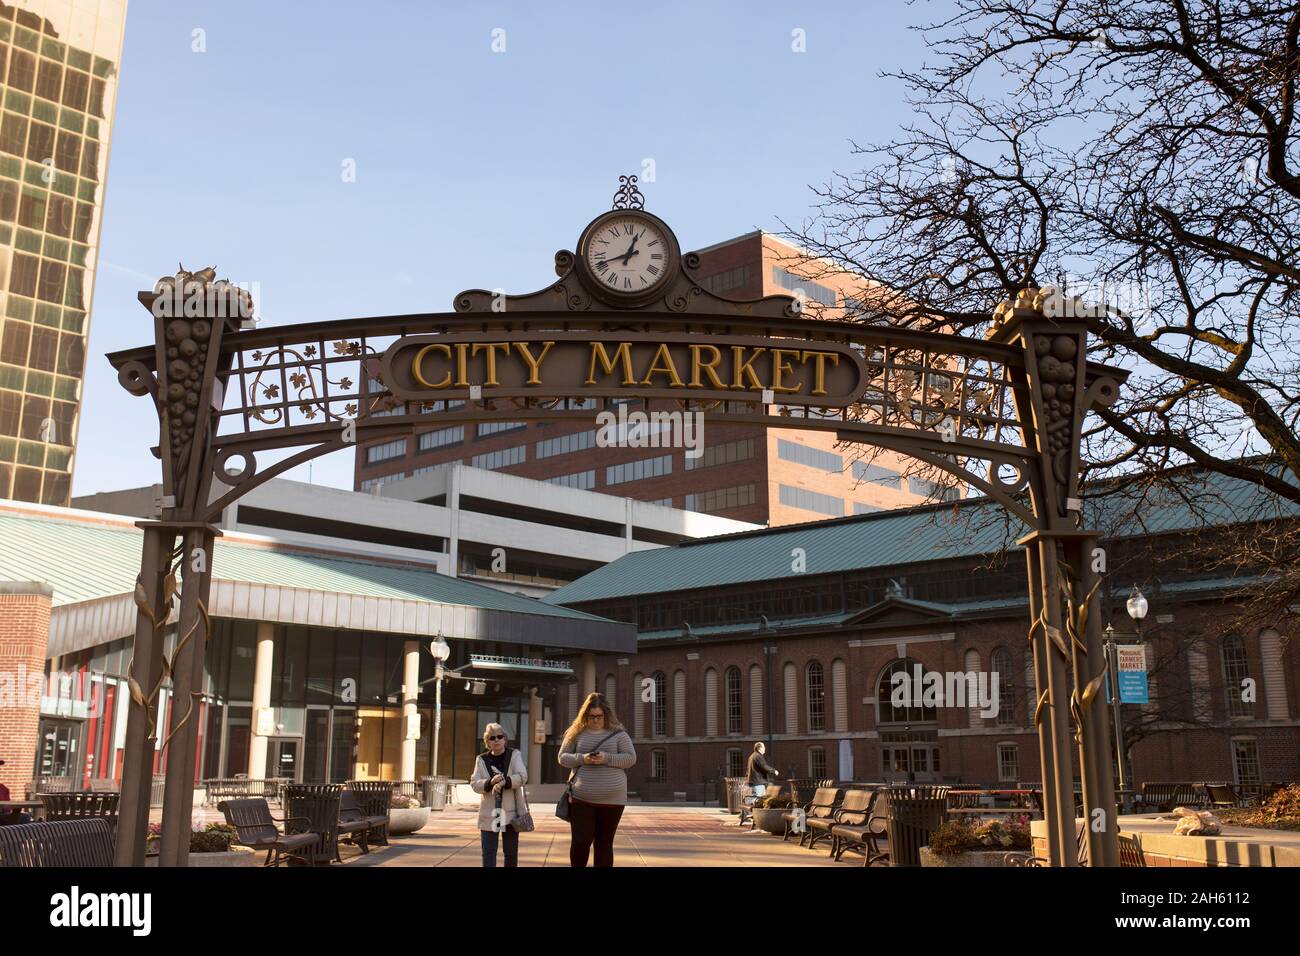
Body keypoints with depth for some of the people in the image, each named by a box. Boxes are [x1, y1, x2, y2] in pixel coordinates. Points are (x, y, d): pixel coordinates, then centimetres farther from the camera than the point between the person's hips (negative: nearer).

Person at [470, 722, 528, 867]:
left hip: (511, 812, -1)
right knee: (488, 852, -2)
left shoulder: (514, 755, 2)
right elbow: (474, 784, -3)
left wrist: (504, 782, -28)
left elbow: (522, 776, -12)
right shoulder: (482, 759, 7)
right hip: (489, 813, 1)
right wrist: (490, 782, -23)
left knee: (511, 852, 7)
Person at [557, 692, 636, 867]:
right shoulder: (576, 733, 7)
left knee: (604, 843, 5)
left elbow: (631, 758, -1)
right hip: (581, 798, 1)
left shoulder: (618, 733, 3)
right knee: (580, 841, -3)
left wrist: (607, 758, -16)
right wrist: (581, 759, -12)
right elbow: (563, 757, 7)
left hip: (612, 799, 0)